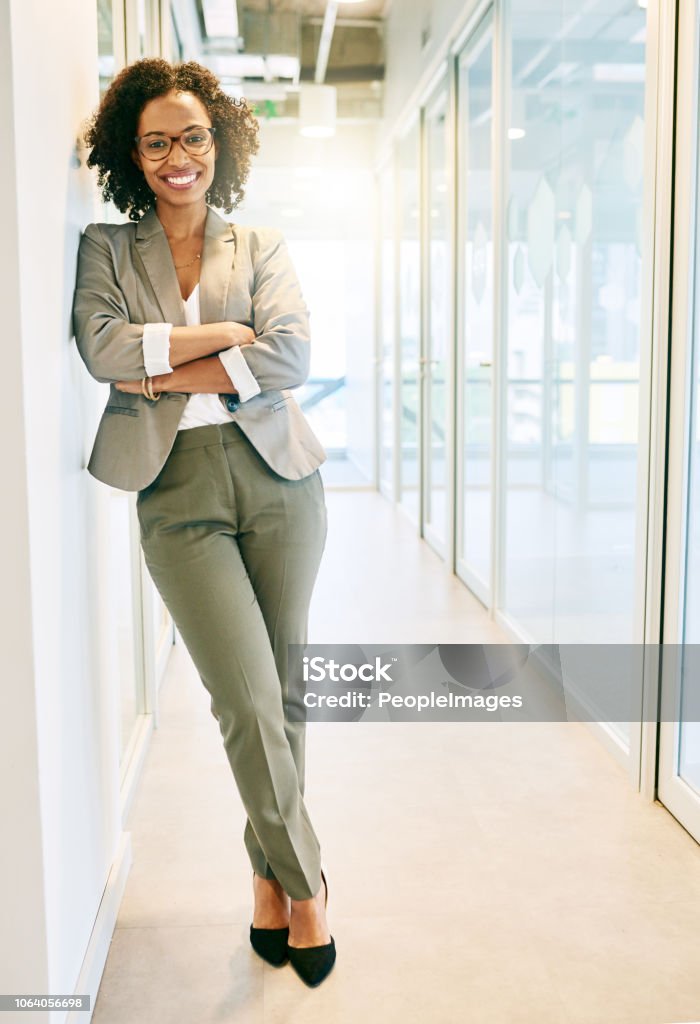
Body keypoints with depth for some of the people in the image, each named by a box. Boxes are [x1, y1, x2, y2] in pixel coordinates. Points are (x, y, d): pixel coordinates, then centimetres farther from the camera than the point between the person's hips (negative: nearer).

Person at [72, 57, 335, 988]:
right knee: (249, 702, -8)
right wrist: (223, 333, -8)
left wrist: (164, 373, -8)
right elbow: (101, 347, -8)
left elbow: (290, 356, -6)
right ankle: (305, 880, 13)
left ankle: (269, 872, 27)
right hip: (177, 491, -1)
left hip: (276, 476, 2)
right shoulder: (106, 249, 12)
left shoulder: (263, 246, 12)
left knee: (280, 695, 7)